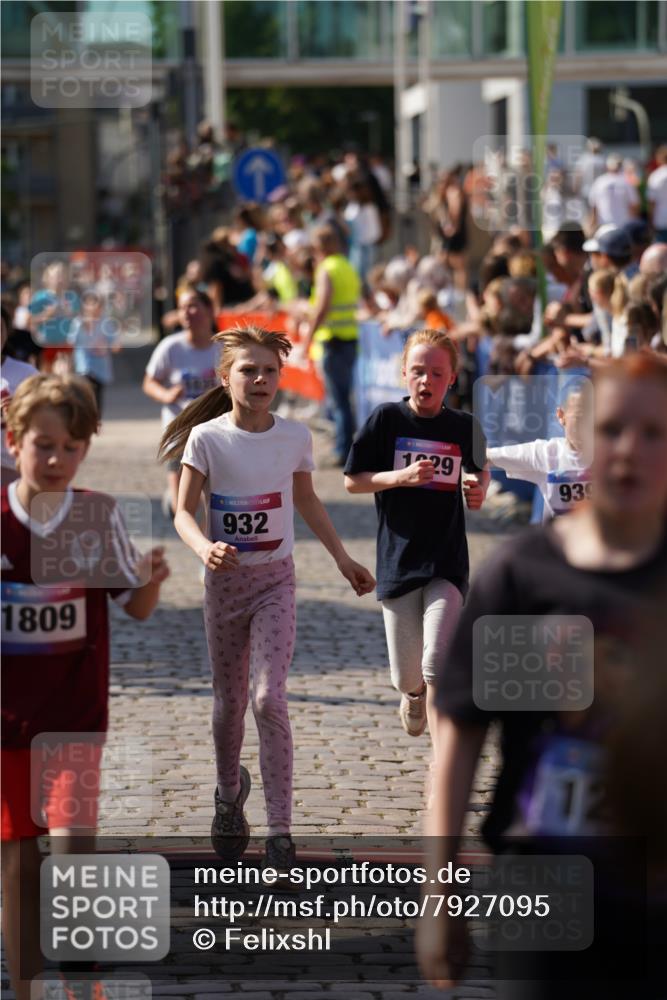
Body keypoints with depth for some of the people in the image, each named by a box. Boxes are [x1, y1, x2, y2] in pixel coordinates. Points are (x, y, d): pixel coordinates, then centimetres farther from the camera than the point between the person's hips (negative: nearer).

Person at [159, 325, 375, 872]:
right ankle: (230, 794, 41)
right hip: (225, 581, 0)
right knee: (229, 702, 12)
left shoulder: (295, 436, -3)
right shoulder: (207, 437, -10)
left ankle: (280, 830, -15)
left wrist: (344, 559, 20)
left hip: (276, 581, 0)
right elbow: (184, 512, -11)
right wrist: (205, 549, -32)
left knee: (269, 699, -15)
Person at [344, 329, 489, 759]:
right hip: (398, 559, 0)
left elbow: (480, 469, 18)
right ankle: (413, 693, 48)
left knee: (438, 667, -16)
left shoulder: (465, 426, 1)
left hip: (447, 561, 0)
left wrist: (479, 490, -6)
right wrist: (400, 477, -16)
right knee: (408, 674, 9)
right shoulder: (387, 419, -4)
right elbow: (353, 481, 0)